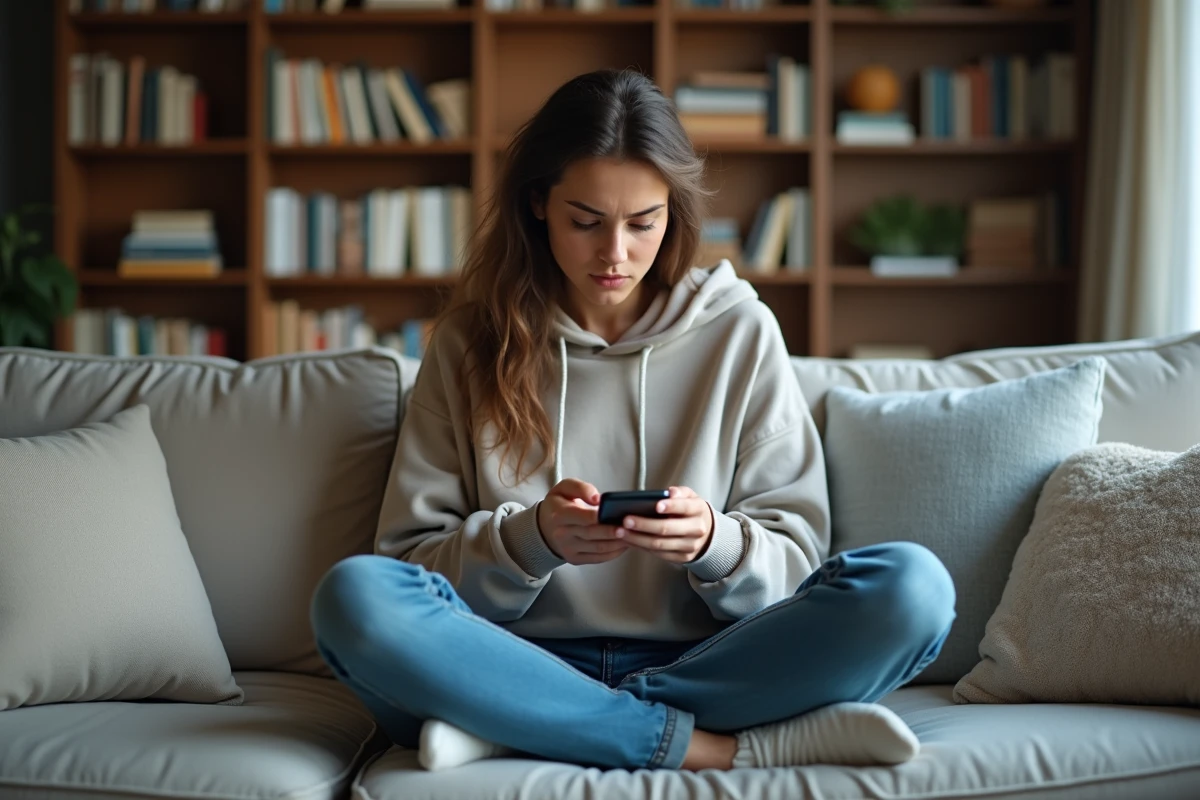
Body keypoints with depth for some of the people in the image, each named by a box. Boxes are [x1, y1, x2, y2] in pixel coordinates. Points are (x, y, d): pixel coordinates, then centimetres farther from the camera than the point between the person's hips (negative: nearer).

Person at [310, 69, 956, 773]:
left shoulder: (740, 331, 7)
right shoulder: (472, 341, 7)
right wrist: (531, 538, -16)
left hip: (702, 666, 1)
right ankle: (719, 750, -26)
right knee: (356, 595, -29)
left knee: (913, 586, -26)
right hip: (525, 666, 0)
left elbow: (793, 556, 5)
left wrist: (714, 543, -17)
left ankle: (512, 732, -24)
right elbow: (411, 554, 3)